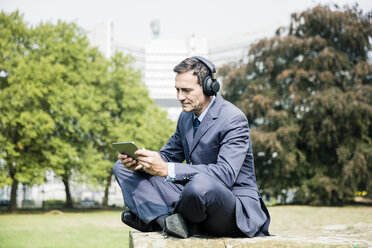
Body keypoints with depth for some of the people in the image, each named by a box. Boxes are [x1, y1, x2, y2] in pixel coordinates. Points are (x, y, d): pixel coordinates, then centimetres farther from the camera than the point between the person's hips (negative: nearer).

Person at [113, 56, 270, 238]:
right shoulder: (186, 117, 11)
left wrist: (167, 169, -33)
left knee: (201, 184, -45)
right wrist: (140, 162, -6)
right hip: (193, 195, 8)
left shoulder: (233, 119, -15)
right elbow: (169, 155, 19)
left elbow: (226, 173, -27)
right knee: (122, 168, 5)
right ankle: (165, 220, -20)